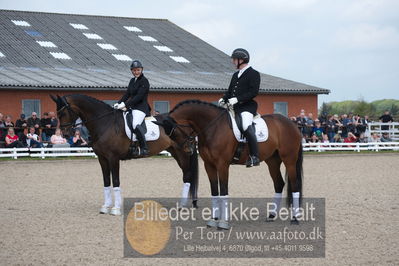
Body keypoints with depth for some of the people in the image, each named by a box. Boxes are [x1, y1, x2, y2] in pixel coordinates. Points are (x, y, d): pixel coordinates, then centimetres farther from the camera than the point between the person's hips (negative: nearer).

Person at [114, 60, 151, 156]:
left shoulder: (144, 81, -9)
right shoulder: (132, 81, 17)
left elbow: (139, 96, -17)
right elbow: (127, 94, 18)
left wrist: (125, 105, -21)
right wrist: (119, 103, 2)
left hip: (141, 107, -10)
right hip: (132, 108, 10)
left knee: (136, 124, -32)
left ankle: (144, 148, -30)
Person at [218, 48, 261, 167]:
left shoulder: (253, 74, -2)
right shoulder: (235, 75, 22)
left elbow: (253, 92, -13)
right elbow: (230, 91, 24)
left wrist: (237, 99, -21)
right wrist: (223, 99, 2)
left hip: (247, 106, -9)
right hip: (235, 107, 9)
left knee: (247, 126, -31)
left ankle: (254, 156, -29)